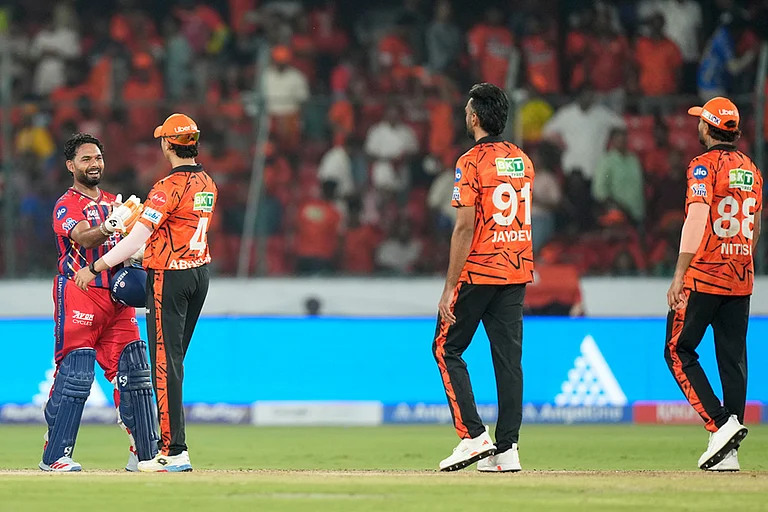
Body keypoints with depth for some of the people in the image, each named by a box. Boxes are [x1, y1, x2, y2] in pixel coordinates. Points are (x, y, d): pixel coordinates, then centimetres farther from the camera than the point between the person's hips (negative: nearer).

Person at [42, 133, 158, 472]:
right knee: (75, 374, -11)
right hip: (78, 294, -7)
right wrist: (108, 227, -42)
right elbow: (84, 238, -22)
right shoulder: (66, 205, -3)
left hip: (116, 297, 7)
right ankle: (55, 456, -8)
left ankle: (146, 453, 6)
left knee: (133, 372, 3)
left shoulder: (113, 204, 19)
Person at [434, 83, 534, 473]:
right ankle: (507, 449, 2)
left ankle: (474, 436, -6)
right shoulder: (522, 161, 11)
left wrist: (450, 287, -14)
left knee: (447, 348, 4)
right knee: (508, 356, 6)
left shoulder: (472, 162, -12)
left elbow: (465, 228, -16)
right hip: (517, 271, 7)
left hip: (477, 272, -7)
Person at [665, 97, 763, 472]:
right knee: (733, 359, 6)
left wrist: (679, 277, -25)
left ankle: (720, 424, -14)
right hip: (741, 279, 7)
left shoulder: (704, 166, -10)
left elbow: (697, 220, -21)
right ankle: (728, 451, 5)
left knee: (678, 351, 1)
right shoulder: (751, 170, 13)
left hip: (704, 275, -7)